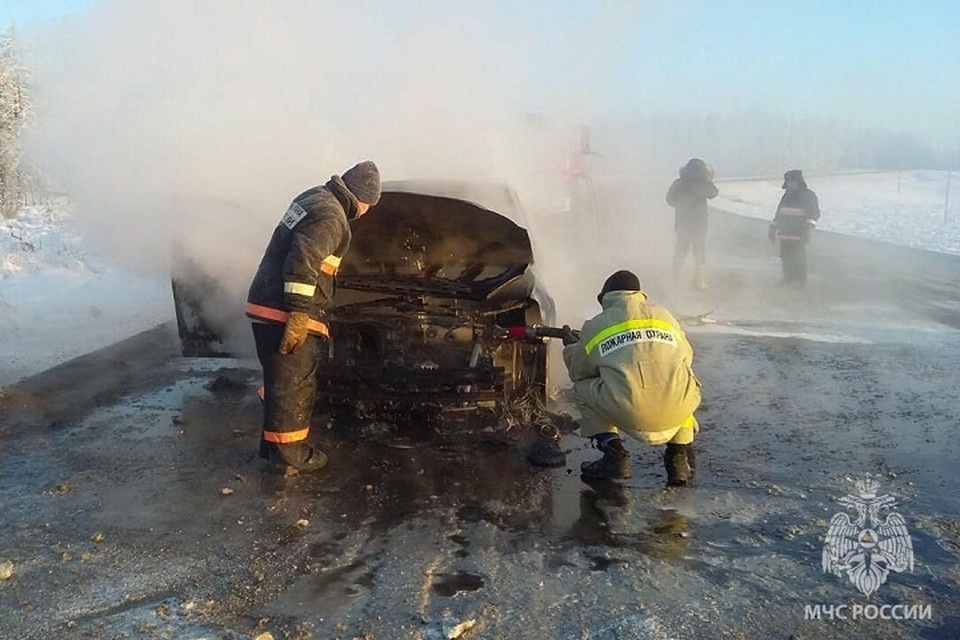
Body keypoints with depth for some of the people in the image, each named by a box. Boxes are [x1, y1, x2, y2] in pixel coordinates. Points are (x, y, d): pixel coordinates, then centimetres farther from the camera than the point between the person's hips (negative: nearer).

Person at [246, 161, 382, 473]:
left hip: (265, 305, 10)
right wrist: (299, 315, -24)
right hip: (283, 312, -10)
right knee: (294, 384, 2)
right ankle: (288, 451, 13)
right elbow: (302, 264, -26)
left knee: (281, 381, 19)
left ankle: (273, 443, 30)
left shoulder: (314, 198, 15)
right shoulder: (331, 217, -16)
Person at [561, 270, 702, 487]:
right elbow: (686, 358, 32)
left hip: (628, 413, -2)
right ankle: (680, 453, 23)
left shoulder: (594, 326, 15)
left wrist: (571, 347, 48)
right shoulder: (664, 315, 21)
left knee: (582, 388, 25)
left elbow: (578, 372, 26)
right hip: (678, 411, 3)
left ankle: (613, 454, 11)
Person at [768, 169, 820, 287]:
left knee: (798, 258, -10)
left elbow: (814, 212, -10)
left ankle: (800, 281, -5)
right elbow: (779, 213, 27)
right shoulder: (787, 195, 19)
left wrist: (809, 226, -24)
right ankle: (788, 279, 11)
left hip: (799, 234, -6)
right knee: (785, 257, 3)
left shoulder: (808, 195, -1)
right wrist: (773, 227, 26)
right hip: (785, 233, 6)